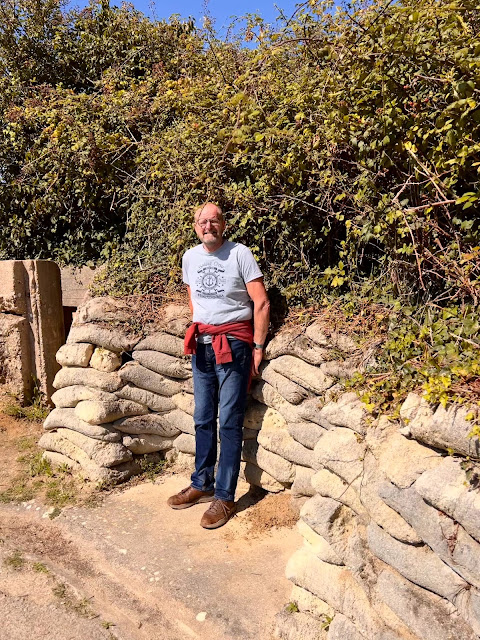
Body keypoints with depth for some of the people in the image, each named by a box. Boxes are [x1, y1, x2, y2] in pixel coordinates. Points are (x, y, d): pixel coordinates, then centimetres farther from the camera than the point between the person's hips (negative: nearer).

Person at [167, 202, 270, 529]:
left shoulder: (240, 254, -9)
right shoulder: (190, 257, 8)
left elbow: (262, 303, -10)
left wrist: (258, 347, -12)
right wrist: (199, 332, 16)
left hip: (233, 343, -6)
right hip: (201, 343, 6)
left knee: (229, 422, -2)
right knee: (203, 419, 13)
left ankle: (225, 497, 8)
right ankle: (202, 485, 27)